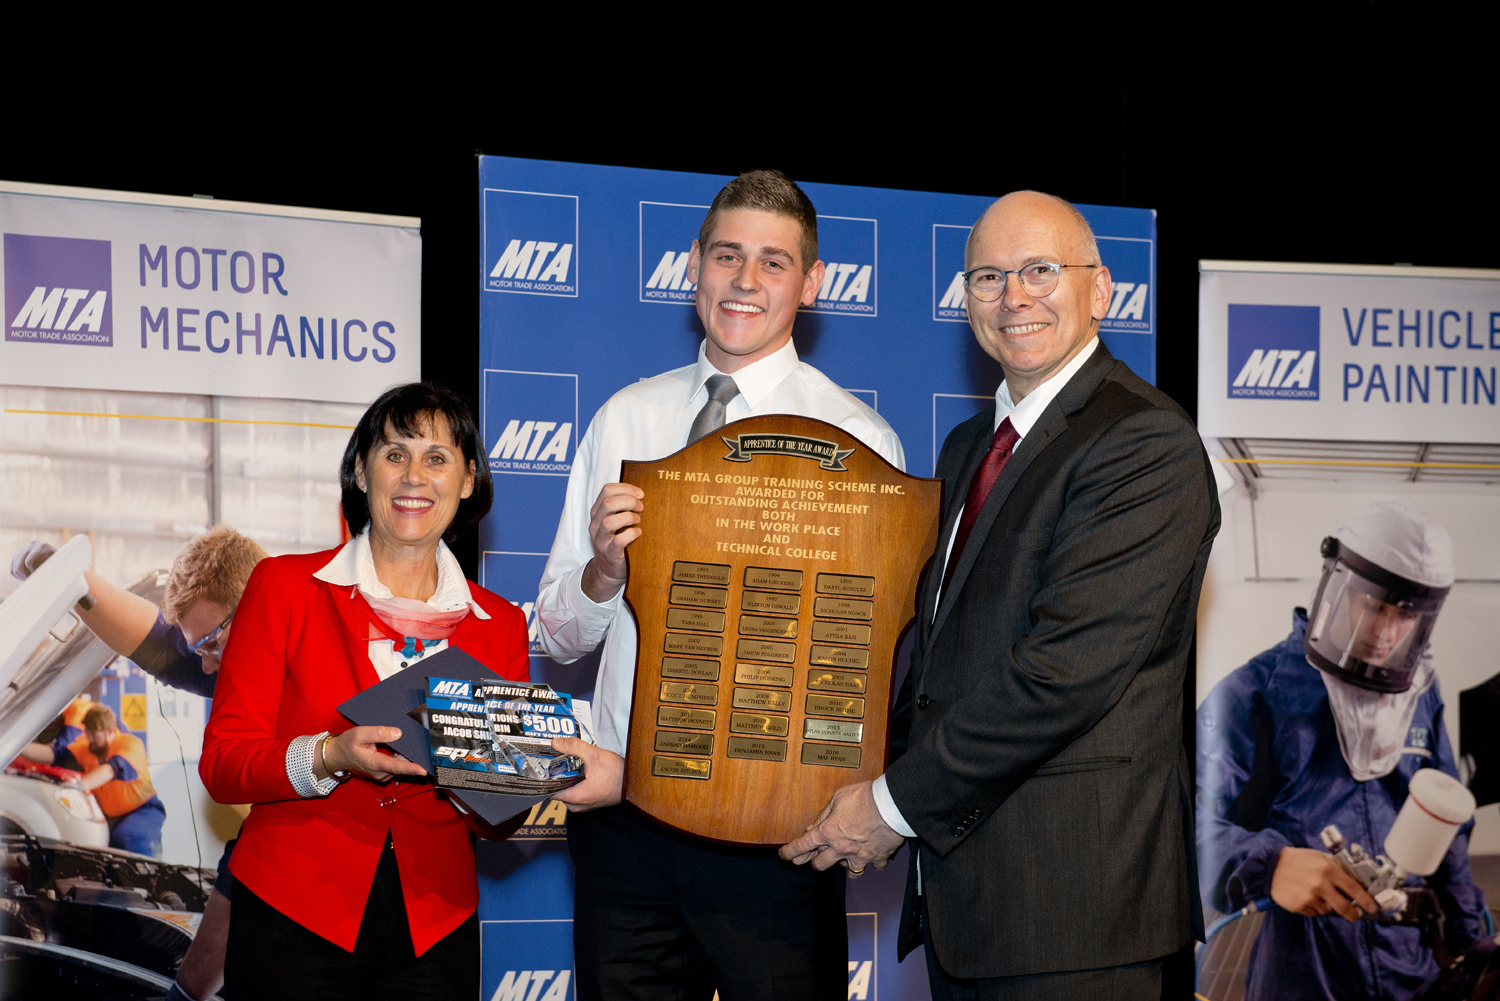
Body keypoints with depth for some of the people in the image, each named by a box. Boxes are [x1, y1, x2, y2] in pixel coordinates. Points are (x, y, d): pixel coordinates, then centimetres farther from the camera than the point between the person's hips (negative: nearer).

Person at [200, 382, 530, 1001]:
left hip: (435, 927, 2)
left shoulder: (500, 625, 8)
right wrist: (329, 757, -22)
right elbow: (222, 764, -4)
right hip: (293, 917, -2)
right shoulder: (285, 586, 1)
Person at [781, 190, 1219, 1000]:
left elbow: (1065, 668, -21)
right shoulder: (968, 447, 16)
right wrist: (883, 777, 2)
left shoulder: (1145, 444, -13)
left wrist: (896, 804, -15)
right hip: (958, 870, 8)